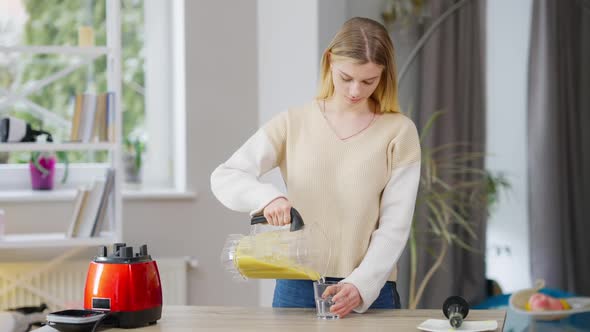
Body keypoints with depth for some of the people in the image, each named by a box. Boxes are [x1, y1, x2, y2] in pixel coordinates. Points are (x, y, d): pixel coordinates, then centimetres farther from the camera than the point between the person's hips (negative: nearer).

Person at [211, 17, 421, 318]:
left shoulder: (399, 131, -2)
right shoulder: (293, 123, 2)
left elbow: (394, 225, -6)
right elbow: (224, 177, -4)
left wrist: (360, 286, -18)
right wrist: (267, 196, -23)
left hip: (370, 292, -1)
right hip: (296, 287, 1)